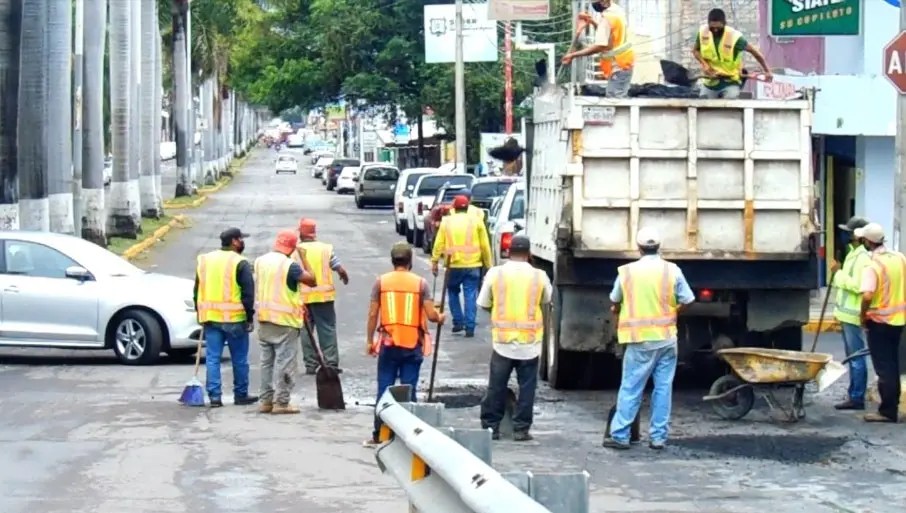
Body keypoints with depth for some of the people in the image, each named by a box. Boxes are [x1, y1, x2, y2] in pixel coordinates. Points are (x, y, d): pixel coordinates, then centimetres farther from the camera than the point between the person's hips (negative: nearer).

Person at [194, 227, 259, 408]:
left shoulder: (204, 261, 10)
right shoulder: (240, 263, -9)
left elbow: (197, 291, 16)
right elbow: (248, 293, -11)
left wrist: (200, 313, 23)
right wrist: (249, 318, -5)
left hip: (210, 318, 5)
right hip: (234, 318, -5)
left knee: (212, 358, 6)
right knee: (239, 359, 8)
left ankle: (214, 396, 2)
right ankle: (241, 394, 16)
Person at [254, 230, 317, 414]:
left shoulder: (260, 261, 6)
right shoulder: (289, 265, -16)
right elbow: (311, 280, -14)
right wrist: (304, 258, -3)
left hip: (264, 319, 7)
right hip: (285, 321, -7)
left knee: (267, 361, 13)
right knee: (284, 362, -1)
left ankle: (266, 400, 15)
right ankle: (281, 402, -2)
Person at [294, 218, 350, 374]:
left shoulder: (295, 251, -3)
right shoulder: (326, 248, -2)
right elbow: (341, 270, -3)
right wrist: (344, 277, 19)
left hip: (303, 297, 0)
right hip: (324, 295, 0)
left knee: (306, 330, 10)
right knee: (328, 329, 5)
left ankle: (310, 364, 10)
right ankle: (331, 363, 2)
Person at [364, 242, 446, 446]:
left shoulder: (381, 282, -1)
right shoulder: (420, 283, -2)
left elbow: (372, 315, -1)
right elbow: (431, 315, -6)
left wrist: (369, 340, 9)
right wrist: (440, 318, 16)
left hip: (388, 344, 0)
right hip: (413, 345, 0)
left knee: (384, 390, 5)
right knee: (408, 391, 4)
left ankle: (379, 435, 6)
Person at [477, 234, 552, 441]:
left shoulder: (495, 273, -5)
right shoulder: (539, 276, -4)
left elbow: (484, 304, 5)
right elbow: (546, 301, 13)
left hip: (502, 340, 0)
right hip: (530, 342, 0)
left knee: (496, 387, 9)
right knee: (526, 387, 7)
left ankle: (490, 426, 13)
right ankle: (521, 428, 6)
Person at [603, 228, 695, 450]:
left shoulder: (627, 271, -2)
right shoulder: (672, 270, -3)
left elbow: (615, 303, 10)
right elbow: (686, 301, 0)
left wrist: (618, 312, 33)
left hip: (640, 340, -1)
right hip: (666, 338, 1)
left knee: (630, 388, 3)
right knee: (663, 388, 6)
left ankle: (620, 435, 2)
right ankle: (658, 436, 6)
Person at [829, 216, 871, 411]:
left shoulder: (863, 257, -16)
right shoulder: (852, 254, 16)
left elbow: (857, 285, -24)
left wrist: (838, 273, -17)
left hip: (853, 315, -11)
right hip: (846, 314, 11)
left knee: (856, 358, -7)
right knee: (852, 357, 13)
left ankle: (857, 398, -5)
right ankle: (854, 396, 19)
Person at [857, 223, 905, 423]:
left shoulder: (873, 266, -20)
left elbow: (867, 296, -29)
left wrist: (863, 315, -14)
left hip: (879, 321, -7)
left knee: (884, 368, -1)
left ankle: (887, 411, 1)